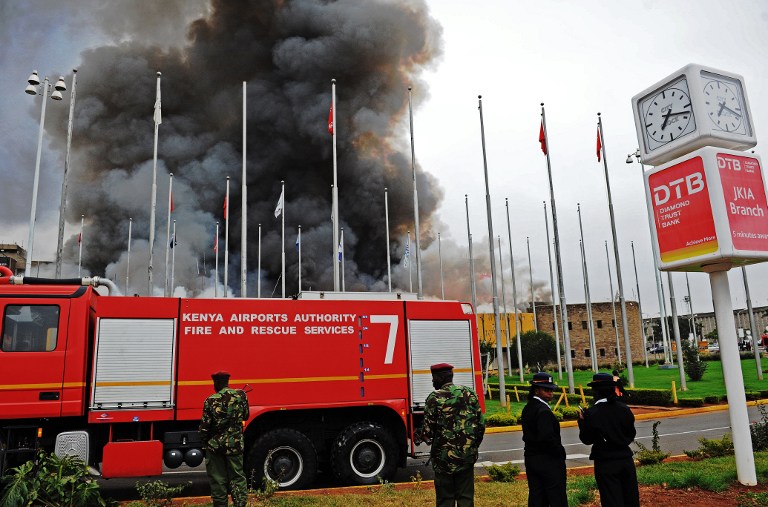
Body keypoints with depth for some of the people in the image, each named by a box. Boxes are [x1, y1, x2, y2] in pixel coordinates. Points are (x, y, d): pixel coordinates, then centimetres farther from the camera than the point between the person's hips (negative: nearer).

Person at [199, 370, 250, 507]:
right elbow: (246, 416, 10)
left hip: (215, 445, -1)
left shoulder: (210, 401, -10)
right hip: (235, 444, 1)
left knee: (217, 480, 11)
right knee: (237, 477, 12)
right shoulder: (241, 395, -4)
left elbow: (205, 426, -6)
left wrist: (203, 443, 9)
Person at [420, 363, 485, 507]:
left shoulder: (435, 398, -11)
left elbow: (428, 431, -13)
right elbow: (481, 425, 5)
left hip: (444, 457, -3)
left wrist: (422, 436, 9)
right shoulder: (470, 394, 2)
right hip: (467, 457, 4)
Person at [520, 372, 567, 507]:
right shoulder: (543, 410, -18)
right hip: (548, 460, -8)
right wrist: (561, 451, -10)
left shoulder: (527, 408, 9)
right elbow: (547, 437, -26)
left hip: (531, 459, 8)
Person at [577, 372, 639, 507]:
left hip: (605, 464, -4)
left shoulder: (591, 413, -15)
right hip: (626, 460, 5)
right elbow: (631, 435, 7)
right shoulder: (624, 409, -2)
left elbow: (587, 439, -7)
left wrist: (582, 421, 4)